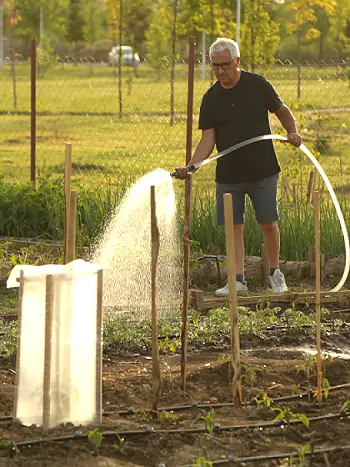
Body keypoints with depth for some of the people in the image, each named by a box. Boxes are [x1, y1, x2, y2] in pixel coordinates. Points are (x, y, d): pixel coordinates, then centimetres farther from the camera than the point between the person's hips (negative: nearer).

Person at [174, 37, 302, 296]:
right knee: (234, 226, 2)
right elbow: (208, 139, -1)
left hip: (263, 171, -2)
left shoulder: (257, 85, -4)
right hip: (228, 175, 2)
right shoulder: (210, 98, 2)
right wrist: (191, 166, -16)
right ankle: (238, 280, 8)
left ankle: (275, 273, 21)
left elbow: (282, 111, 8)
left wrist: (292, 132, -12)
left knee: (268, 224, 2)